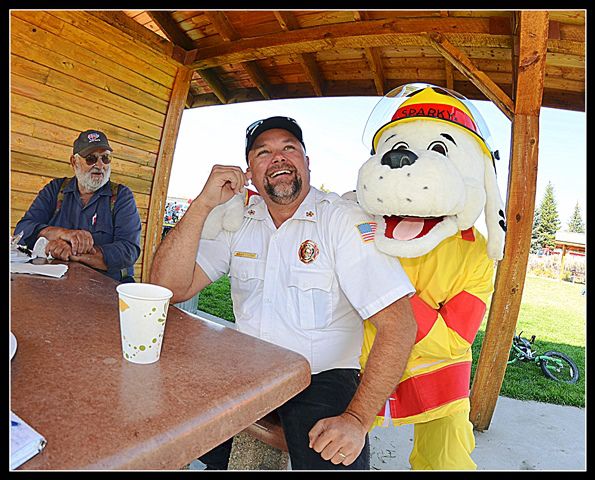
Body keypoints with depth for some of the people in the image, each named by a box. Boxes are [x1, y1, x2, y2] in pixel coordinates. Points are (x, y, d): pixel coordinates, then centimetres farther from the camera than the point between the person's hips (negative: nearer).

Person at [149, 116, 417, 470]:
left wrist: (357, 419, -23)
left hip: (323, 377, -3)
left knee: (331, 461, -27)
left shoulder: (344, 220, -11)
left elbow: (399, 323, -17)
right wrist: (204, 203, -15)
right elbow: (169, 288, -6)